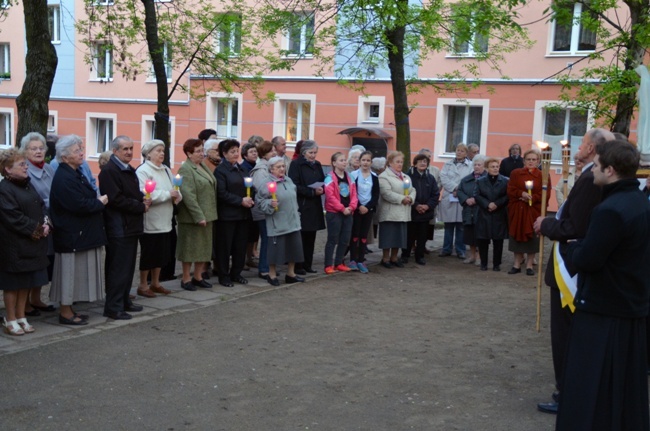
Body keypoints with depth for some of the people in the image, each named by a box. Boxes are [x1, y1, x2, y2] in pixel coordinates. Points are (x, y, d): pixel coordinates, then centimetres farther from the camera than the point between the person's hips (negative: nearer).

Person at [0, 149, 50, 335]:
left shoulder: (27, 185, 12)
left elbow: (41, 206, 14)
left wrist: (46, 223, -5)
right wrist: (36, 229, -16)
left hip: (32, 244, 8)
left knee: (26, 281, 13)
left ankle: (21, 317, 24)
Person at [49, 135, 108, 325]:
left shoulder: (75, 173, 13)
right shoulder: (63, 178, -19)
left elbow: (86, 199, 17)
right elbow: (79, 205, -25)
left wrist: (98, 201, -2)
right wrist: (100, 202, -11)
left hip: (81, 233, 10)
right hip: (72, 234, -10)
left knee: (77, 272, 15)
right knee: (71, 271, -1)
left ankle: (68, 308, 24)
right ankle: (65, 312, 9)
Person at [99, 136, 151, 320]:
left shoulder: (130, 171, 18)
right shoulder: (109, 171, -12)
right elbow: (116, 200, -20)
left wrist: (144, 200, 2)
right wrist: (141, 206, -12)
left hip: (131, 227, 9)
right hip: (118, 227, -9)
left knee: (128, 268, 15)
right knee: (118, 269, -5)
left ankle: (124, 301, 25)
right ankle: (113, 307, 2)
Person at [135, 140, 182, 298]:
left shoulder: (166, 170, 13)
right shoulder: (143, 171, -11)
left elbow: (176, 190, 12)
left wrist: (177, 195, -11)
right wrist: (168, 194, -20)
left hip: (165, 222, 7)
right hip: (150, 222, -7)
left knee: (162, 254, 13)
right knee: (148, 254, 1)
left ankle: (155, 283, 25)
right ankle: (143, 285, 13)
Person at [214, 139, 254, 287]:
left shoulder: (241, 169, 15)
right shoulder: (220, 170, -6)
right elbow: (221, 193, -14)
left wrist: (250, 200, -3)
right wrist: (241, 201, -18)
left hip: (243, 214, 6)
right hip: (227, 215, -6)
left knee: (241, 246, 9)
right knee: (225, 246, 1)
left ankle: (236, 273, 21)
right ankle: (224, 276, 10)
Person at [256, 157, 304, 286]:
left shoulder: (289, 181, 10)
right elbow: (259, 201, -12)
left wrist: (297, 215, 21)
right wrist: (270, 204, -27)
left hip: (293, 222, 7)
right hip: (277, 223, -7)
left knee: (293, 247, 10)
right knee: (276, 248, -1)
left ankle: (291, 274, 23)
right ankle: (272, 275, 14)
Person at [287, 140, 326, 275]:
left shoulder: (317, 165, 14)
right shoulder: (296, 164, -6)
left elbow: (323, 182, 17)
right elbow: (294, 185, -13)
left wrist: (321, 189, -7)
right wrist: (312, 192, -18)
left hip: (314, 206, 6)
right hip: (301, 206, -6)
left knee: (310, 237, 8)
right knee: (300, 237, -3)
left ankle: (307, 264, 16)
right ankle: (297, 265, 5)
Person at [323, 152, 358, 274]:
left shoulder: (349, 177, 12)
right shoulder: (330, 178, -8)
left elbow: (354, 194, 8)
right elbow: (330, 196, -16)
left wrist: (351, 207, -9)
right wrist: (342, 208, -16)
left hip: (348, 212, 6)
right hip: (334, 213, -6)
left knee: (345, 240, 9)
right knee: (332, 239, -3)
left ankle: (339, 263, 20)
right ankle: (328, 265, 3)